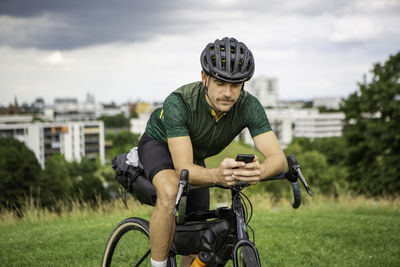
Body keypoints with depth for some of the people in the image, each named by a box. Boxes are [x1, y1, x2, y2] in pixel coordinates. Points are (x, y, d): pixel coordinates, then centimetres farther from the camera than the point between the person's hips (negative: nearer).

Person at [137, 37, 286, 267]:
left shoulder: (248, 106, -30)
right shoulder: (179, 103, -39)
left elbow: (278, 157, -37)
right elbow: (183, 169, -43)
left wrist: (259, 171, -61)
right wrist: (217, 175, -65)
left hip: (196, 157, 4)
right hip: (159, 144, -4)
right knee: (170, 193, -38)